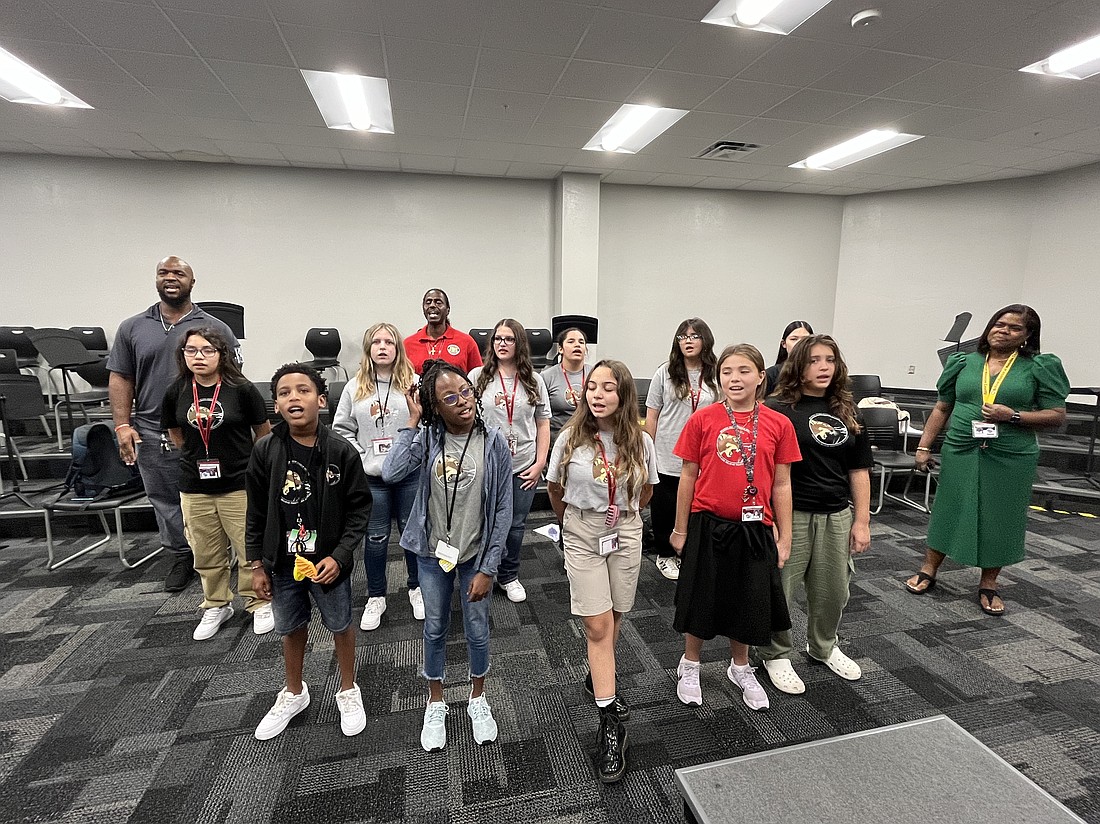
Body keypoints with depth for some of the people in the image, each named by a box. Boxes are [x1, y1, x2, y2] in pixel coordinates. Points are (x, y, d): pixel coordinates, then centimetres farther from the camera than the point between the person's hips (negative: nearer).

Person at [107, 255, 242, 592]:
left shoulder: (215, 329, 1)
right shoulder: (132, 328, 9)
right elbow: (120, 379, 8)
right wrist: (123, 426, -1)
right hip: (151, 434, 3)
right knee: (165, 501, 12)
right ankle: (181, 557, 28)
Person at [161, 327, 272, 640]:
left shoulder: (241, 389, -11)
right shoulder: (176, 392, -1)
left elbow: (264, 433, 1)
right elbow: (175, 434, 16)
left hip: (239, 486, -3)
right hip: (194, 488, 4)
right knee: (206, 555, 16)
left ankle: (260, 603, 23)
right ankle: (216, 606, 35)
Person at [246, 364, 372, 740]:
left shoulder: (341, 451, -16)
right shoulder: (265, 451, -10)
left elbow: (360, 508, -10)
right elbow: (256, 512, 0)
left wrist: (339, 556, -16)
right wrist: (257, 564, 2)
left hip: (329, 562, -2)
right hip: (282, 563, 2)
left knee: (341, 626, 16)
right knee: (291, 629, 22)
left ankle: (348, 691, 42)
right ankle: (294, 694, 48)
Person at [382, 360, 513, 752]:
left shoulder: (493, 442, -14)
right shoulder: (427, 439, -11)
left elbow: (503, 510, -10)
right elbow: (391, 473, -29)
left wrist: (488, 568, -11)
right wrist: (412, 422, -23)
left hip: (476, 555, -1)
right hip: (433, 553, 1)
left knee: (477, 632, 15)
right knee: (435, 630, 18)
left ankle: (478, 699, 44)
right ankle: (435, 703, 44)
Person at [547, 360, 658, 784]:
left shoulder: (640, 441, -7)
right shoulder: (571, 439, -11)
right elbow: (555, 488, 5)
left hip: (626, 534, 2)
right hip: (582, 535, -2)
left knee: (613, 620, 14)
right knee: (598, 625, -3)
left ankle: (597, 677, 43)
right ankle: (610, 722, 6)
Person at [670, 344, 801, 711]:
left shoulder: (778, 424, -3)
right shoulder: (702, 419, -7)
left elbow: (781, 485, 3)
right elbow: (688, 477, -1)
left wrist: (784, 537, 4)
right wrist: (681, 529, 3)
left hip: (754, 529, 2)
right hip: (708, 525, -1)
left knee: (747, 601, 17)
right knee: (701, 599, 13)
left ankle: (740, 668, 42)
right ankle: (689, 666, 37)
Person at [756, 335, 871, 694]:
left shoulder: (848, 412, 9)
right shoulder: (778, 408, -9)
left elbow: (859, 470, 11)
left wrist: (862, 521, 8)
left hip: (837, 516, 6)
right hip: (791, 514, -5)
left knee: (833, 591, 18)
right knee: (779, 590, 4)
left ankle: (823, 647, 44)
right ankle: (775, 654, 27)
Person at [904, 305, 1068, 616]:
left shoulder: (1040, 367, 2)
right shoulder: (963, 363, 6)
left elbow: (1057, 415, 0)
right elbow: (942, 409, 8)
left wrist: (1013, 416, -17)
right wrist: (923, 447, 3)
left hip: (1012, 458, -1)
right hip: (960, 452, 1)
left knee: (1001, 518, 8)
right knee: (948, 511, 8)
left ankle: (989, 585, 24)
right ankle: (928, 570, 21)